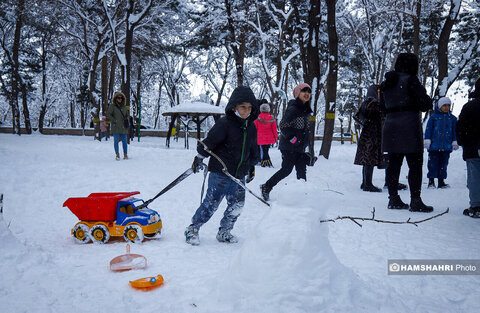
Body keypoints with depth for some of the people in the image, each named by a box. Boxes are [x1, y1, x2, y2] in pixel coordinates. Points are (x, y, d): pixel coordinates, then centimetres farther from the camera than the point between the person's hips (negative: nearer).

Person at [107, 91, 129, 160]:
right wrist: (114, 121, -12)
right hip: (115, 127, -4)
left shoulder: (123, 106, 12)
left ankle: (125, 155, 9)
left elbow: (127, 115, 22)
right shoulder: (112, 106, -1)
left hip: (123, 127, 4)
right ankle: (117, 155, 7)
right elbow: (108, 114, -4)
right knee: (116, 140, -1)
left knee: (124, 141, 3)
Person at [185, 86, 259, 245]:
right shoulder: (224, 123, -11)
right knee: (211, 203, -4)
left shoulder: (251, 127, 10)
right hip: (220, 173, -6)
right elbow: (210, 141, -12)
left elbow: (253, 150, 22)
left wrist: (252, 167, 27)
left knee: (237, 205, 8)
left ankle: (224, 232, 26)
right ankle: (192, 229, 13)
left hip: (239, 175, 6)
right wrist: (199, 157, -13)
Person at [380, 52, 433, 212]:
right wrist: (427, 98, 9)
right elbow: (425, 104, -11)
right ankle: (415, 201, 0)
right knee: (415, 165, -1)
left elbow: (384, 106, 20)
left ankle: (393, 199, 16)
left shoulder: (386, 83, 12)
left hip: (390, 126, 7)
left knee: (393, 163, 10)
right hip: (409, 127, -7)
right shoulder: (411, 80, -9)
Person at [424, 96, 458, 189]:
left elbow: (454, 131, 14)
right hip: (434, 146, -3)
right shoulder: (434, 117, 0)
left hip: (446, 146, 3)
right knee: (433, 163, -1)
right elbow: (428, 129, 1)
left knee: (443, 164, 7)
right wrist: (427, 140, -3)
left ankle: (441, 181, 15)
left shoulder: (452, 118, 9)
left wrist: (455, 142, 10)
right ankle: (431, 181, 7)